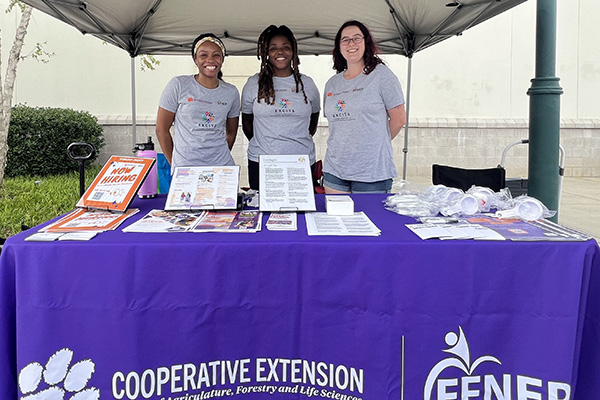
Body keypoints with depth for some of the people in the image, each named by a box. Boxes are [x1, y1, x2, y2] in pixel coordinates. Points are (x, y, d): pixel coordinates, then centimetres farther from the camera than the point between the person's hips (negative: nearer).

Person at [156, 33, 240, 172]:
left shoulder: (231, 92, 6)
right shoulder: (178, 85, -3)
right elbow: (162, 130, 0)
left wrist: (222, 159, 10)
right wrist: (174, 165, 2)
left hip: (222, 167, 3)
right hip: (184, 168, -2)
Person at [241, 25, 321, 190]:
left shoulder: (307, 84, 7)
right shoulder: (254, 83, 5)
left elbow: (314, 119, 18)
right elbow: (246, 121, 13)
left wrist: (299, 143, 12)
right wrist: (262, 144, 9)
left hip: (302, 163, 1)